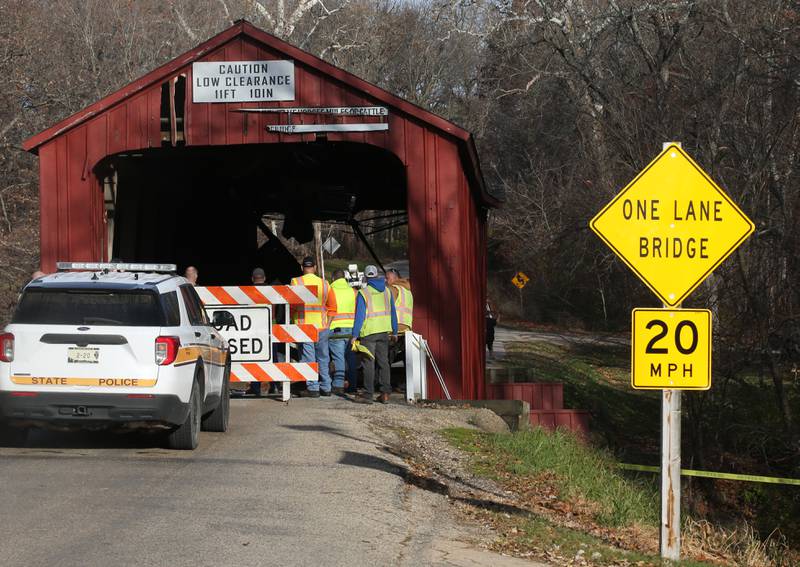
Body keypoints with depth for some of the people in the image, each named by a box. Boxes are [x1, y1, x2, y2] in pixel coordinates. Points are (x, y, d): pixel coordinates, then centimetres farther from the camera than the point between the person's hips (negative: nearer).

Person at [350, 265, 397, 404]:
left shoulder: (363, 293, -8)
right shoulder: (387, 291, 8)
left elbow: (359, 316, -10)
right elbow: (392, 313, 13)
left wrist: (355, 334, -7)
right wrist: (394, 331, 21)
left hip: (368, 332, -5)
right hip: (384, 331, 5)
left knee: (368, 363, -2)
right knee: (383, 362, 9)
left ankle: (368, 394, -2)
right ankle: (385, 394, 8)